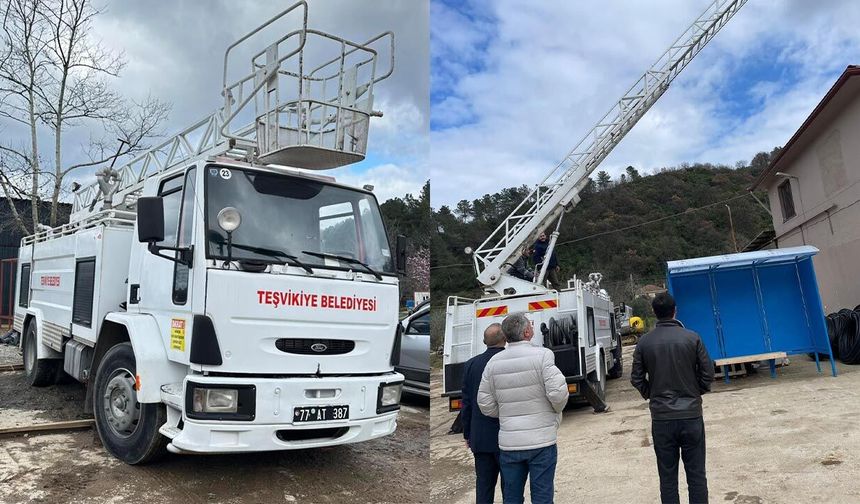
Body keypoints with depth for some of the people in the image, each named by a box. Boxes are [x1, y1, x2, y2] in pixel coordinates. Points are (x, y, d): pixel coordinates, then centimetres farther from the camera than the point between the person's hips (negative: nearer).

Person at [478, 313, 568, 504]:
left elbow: (485, 405, 4)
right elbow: (557, 393, -17)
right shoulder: (542, 355, -10)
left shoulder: (494, 362, 3)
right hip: (541, 440, -3)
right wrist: (557, 410, 4)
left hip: (508, 444, 4)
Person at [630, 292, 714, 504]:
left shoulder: (644, 342, -3)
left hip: (661, 417, 0)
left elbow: (637, 378, 0)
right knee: (696, 474, 10)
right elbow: (708, 372, -1)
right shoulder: (692, 338, -5)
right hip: (691, 415, 0)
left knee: (667, 476, 10)